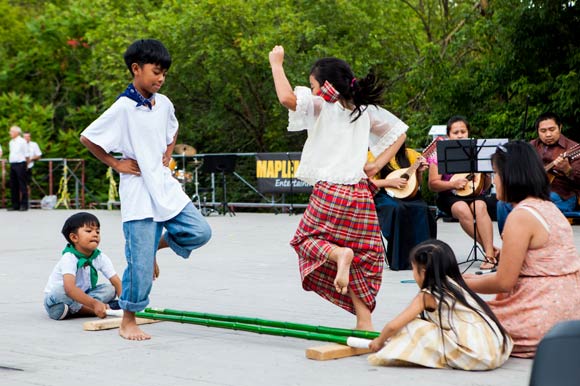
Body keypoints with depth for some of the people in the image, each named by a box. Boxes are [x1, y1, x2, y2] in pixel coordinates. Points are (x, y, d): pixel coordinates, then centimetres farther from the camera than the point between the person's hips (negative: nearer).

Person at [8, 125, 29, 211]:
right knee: (13, 185, 6)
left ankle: (24, 205, -3)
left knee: (22, 185, -5)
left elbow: (26, 155, -4)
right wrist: (10, 162, 14)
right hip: (12, 164, 7)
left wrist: (25, 164, -4)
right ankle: (15, 205, 12)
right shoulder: (11, 142, 16)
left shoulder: (22, 141, -5)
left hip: (20, 164, -7)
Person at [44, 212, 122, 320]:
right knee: (59, 290, -37)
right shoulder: (69, 258, -27)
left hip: (82, 296, 6)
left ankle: (72, 310, -23)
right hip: (54, 298, -6)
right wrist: (94, 303, -51)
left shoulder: (101, 258, -8)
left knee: (110, 289, -13)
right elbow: (69, 288, -41)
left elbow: (116, 281, -13)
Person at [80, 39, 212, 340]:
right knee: (140, 262, -4)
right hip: (139, 191, -6)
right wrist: (116, 164, -6)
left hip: (165, 185, 6)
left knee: (200, 232, -5)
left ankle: (157, 244, 20)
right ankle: (128, 322, 11)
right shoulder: (123, 108, -14)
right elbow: (87, 138, -9)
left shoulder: (164, 104, 6)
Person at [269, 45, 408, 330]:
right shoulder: (365, 111, 15)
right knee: (363, 254, 11)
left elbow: (287, 97, -20)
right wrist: (377, 165, 16)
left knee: (307, 238, 14)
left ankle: (339, 254, -19)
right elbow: (399, 132, 24)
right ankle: (364, 321, 4)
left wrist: (276, 64, -6)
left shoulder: (323, 107, -3)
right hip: (361, 192, 5)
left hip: (329, 190, -5)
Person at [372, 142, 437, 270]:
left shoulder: (408, 154, 15)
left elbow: (417, 185, 20)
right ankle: (399, 260, -28)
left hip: (408, 196, 4)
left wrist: (419, 172, 0)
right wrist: (390, 182, -14)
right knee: (397, 208, -36)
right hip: (384, 196, -3)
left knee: (421, 209, -29)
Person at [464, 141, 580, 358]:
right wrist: (478, 279, 18)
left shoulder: (521, 217, -16)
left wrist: (462, 285, 2)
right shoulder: (549, 207, 12)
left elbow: (504, 282, -14)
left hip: (545, 320, -9)